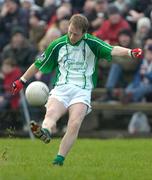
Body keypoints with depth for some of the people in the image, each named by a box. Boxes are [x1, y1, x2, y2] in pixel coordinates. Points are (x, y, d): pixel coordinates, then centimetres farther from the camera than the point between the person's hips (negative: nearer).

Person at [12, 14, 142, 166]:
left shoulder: (91, 43, 3)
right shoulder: (58, 45, 10)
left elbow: (112, 50, -14)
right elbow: (39, 64, 23)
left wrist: (130, 52, -33)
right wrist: (22, 80, 28)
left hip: (82, 91, -1)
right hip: (61, 88, 1)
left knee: (75, 124, -26)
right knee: (51, 113, -32)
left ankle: (59, 160, -28)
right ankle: (45, 133, -63)